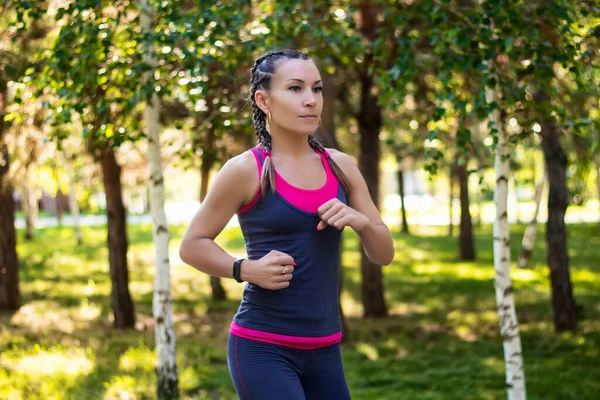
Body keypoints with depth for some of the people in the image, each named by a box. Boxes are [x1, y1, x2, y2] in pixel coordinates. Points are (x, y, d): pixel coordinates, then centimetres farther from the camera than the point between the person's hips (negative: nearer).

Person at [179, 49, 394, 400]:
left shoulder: (341, 167, 7)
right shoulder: (245, 171, -8)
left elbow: (384, 253, 11)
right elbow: (192, 246, -1)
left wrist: (360, 221, -10)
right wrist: (246, 269, -17)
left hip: (324, 349, 6)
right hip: (262, 348, -6)